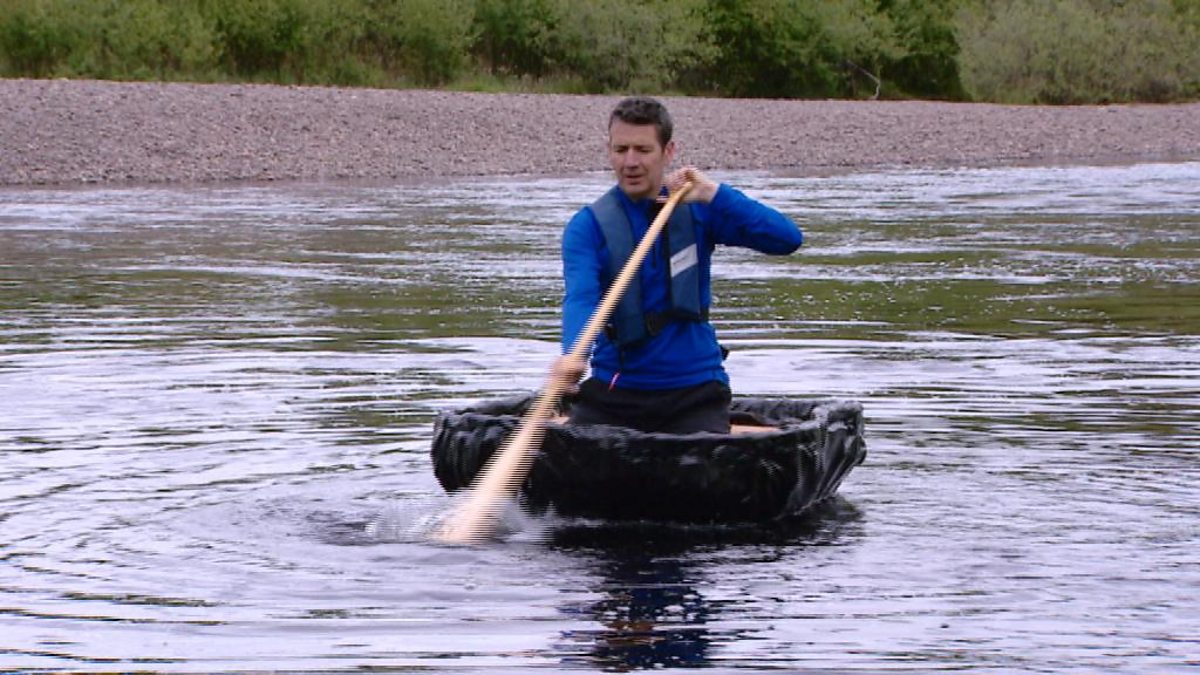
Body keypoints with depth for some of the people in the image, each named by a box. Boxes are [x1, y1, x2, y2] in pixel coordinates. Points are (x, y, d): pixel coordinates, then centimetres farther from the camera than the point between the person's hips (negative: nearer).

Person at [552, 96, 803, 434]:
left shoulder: (697, 211, 2)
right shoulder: (589, 226, -4)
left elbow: (788, 239, -10)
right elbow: (580, 298, -21)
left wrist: (713, 194, -20)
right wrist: (573, 355, -43)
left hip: (694, 392, 0)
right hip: (613, 392, 0)